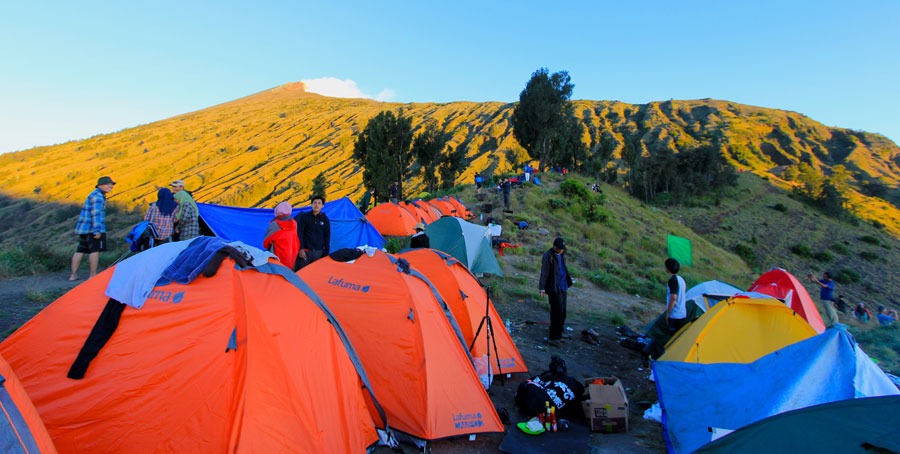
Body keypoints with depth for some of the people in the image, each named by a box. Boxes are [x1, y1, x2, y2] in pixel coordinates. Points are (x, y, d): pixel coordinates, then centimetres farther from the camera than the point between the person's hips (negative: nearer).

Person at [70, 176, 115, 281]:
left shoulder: (93, 194, 23)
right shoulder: (98, 196, -11)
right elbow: (96, 213, -20)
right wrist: (97, 230, -24)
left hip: (83, 228, 10)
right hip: (92, 228, -10)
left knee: (80, 250, 11)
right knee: (95, 250, -8)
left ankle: (73, 275, 15)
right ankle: (93, 275, -8)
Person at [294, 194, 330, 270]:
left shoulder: (325, 219, 6)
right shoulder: (304, 216, -1)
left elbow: (327, 237, 11)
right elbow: (299, 233, -4)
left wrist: (326, 253, 8)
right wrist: (300, 249, -12)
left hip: (318, 252, 2)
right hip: (305, 251, -2)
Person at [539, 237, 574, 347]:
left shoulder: (562, 254, 8)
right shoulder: (548, 256, -17)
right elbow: (544, 273, -18)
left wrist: (569, 281, 31)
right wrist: (542, 288, -22)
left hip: (562, 287, 9)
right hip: (554, 288, -9)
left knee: (562, 311, 18)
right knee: (557, 312, -9)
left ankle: (559, 332, 35)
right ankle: (553, 337, -3)